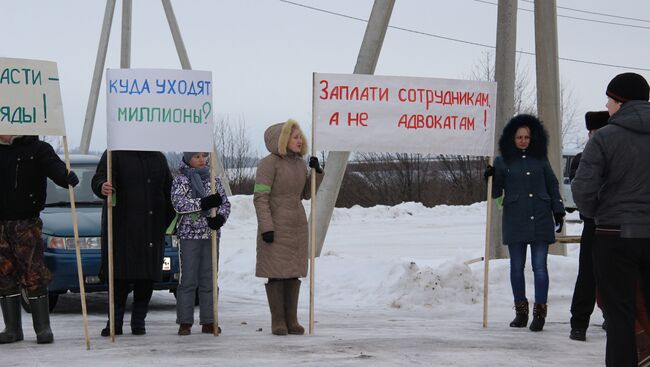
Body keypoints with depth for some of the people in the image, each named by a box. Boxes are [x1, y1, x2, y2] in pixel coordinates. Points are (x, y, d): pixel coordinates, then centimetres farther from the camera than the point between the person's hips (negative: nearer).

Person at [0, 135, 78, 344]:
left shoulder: (37, 149, -3)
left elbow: (55, 167, -19)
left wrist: (68, 178, -39)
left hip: (26, 223, -5)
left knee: (34, 275, -5)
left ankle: (43, 328, 1)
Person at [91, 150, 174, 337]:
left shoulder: (158, 158, 16)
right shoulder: (115, 154, 0)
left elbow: (169, 191, 21)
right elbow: (98, 179, -13)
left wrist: (174, 222, 14)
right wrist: (102, 187, -37)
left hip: (152, 229, 4)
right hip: (122, 228, -4)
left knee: (146, 279, 4)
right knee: (120, 277, -6)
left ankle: (138, 321, 12)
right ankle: (115, 323, 1)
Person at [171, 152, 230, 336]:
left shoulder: (214, 180, 12)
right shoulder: (180, 180, 0)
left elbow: (225, 202, 10)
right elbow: (178, 203, -14)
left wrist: (220, 217, -11)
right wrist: (203, 203, -22)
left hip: (211, 236, 4)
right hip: (189, 235, -4)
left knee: (209, 279, 5)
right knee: (188, 279, -5)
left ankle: (208, 321, 9)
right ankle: (185, 322, -2)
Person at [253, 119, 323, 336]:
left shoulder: (299, 163, 10)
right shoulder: (269, 163, -11)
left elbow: (306, 194, 18)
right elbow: (260, 197, -14)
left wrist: (317, 172, 4)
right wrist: (266, 227, -20)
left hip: (297, 228, 7)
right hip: (276, 228, -7)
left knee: (294, 274, 7)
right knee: (276, 274, -4)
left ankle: (292, 320, 12)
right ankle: (278, 321, 1)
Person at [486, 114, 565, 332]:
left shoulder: (540, 159, 9)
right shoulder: (503, 162, 5)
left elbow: (553, 187, 15)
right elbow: (496, 192, 6)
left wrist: (558, 212, 9)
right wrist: (490, 178, -13)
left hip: (540, 221, 0)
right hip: (515, 221, 0)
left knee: (540, 266, -4)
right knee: (517, 266, 5)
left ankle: (540, 312, -4)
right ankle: (521, 311, 15)